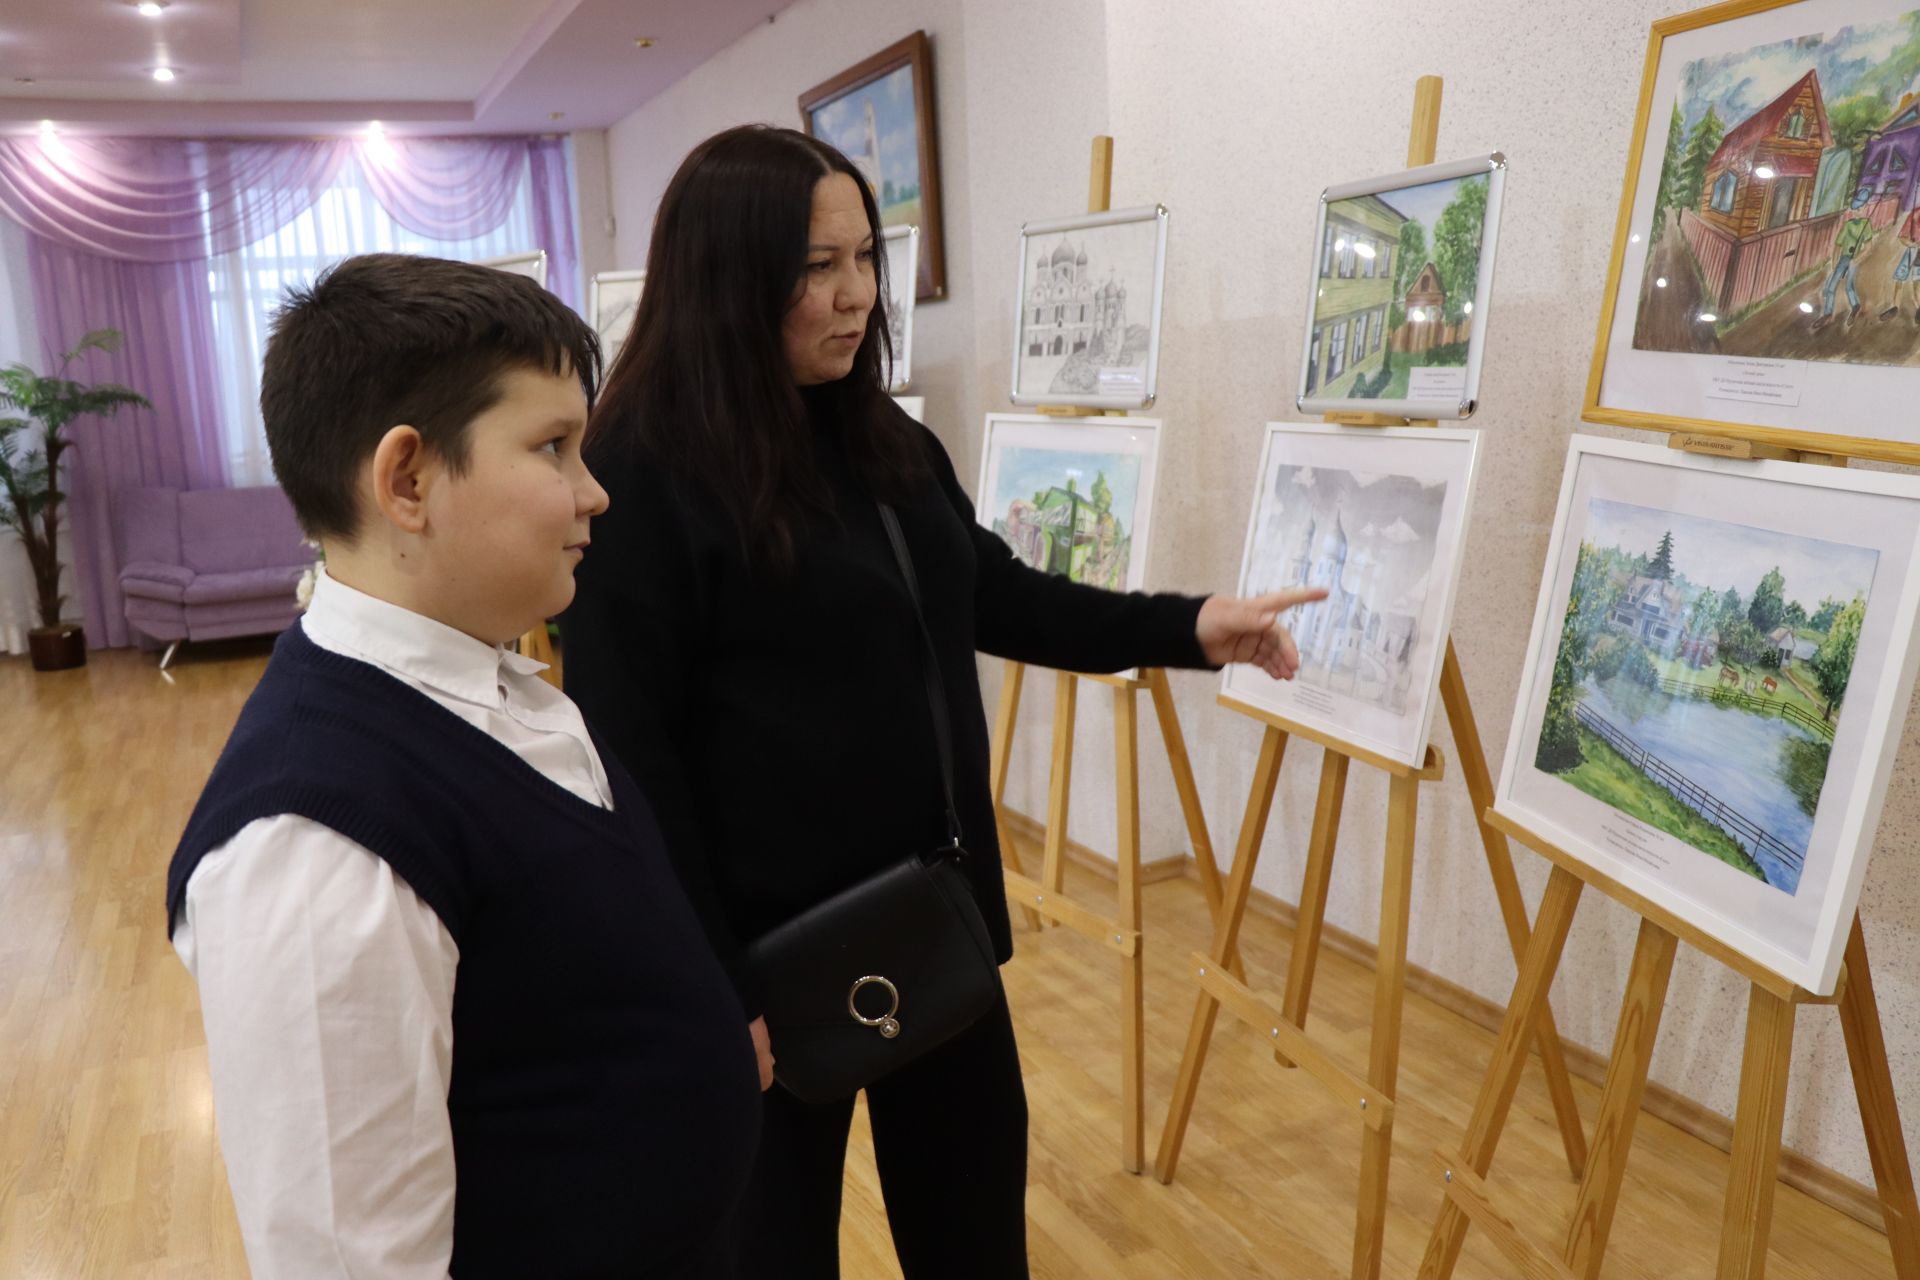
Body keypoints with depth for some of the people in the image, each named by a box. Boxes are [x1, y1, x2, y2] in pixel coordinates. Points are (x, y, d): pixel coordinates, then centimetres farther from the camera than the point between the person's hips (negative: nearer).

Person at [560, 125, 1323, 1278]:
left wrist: (1186, 627, 4)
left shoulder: (885, 440, 6)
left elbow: (997, 597, 13)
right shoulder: (642, 471, -18)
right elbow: (631, 751, -19)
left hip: (935, 905, 7)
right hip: (774, 942, -6)